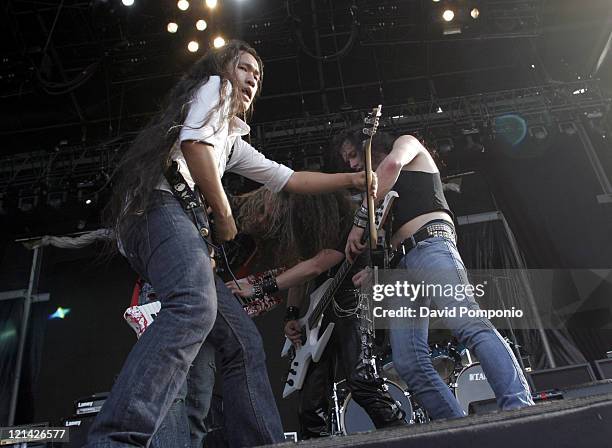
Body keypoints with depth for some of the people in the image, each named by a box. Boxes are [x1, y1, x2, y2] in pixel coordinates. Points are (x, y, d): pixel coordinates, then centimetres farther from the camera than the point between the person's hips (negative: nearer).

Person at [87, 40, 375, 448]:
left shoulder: (233, 140, 38)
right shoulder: (213, 86, 15)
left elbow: (290, 180, 38)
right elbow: (194, 143, -6)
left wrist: (353, 179, 37)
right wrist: (224, 215, -1)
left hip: (186, 224, 9)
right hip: (164, 204, -9)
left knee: (244, 341, 0)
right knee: (195, 308, -36)